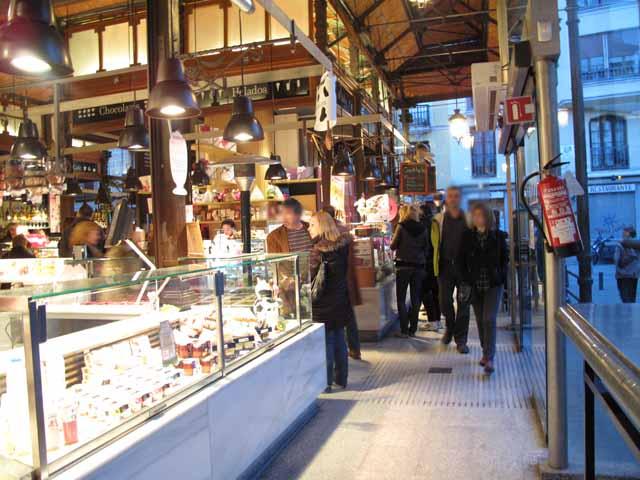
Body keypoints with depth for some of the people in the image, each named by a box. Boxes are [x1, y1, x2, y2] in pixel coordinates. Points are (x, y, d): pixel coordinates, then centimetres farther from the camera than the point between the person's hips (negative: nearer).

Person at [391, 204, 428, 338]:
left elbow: (393, 246, -3)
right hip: (419, 266, 4)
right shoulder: (423, 228, 3)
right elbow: (426, 247, 9)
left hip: (403, 265, -3)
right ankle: (413, 329, 12)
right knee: (415, 298, 10)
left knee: (401, 298, 4)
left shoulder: (401, 226, -7)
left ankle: (404, 330, 1)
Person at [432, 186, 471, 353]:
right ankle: (450, 328, 32)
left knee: (463, 303, 3)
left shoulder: (468, 219, 3)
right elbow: (435, 242, 5)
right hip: (446, 265, 0)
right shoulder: (438, 220, 3)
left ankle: (461, 339, 14)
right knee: (444, 301, 3)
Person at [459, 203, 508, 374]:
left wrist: (501, 276, -6)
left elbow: (505, 258, 4)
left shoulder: (498, 236, -1)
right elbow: (461, 260, 4)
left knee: (489, 320, -10)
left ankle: (489, 358, -8)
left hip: (494, 284, -2)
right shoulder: (467, 236, 2)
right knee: (480, 320, 11)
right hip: (475, 284, 2)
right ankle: (485, 352, 27)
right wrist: (466, 280, -4)